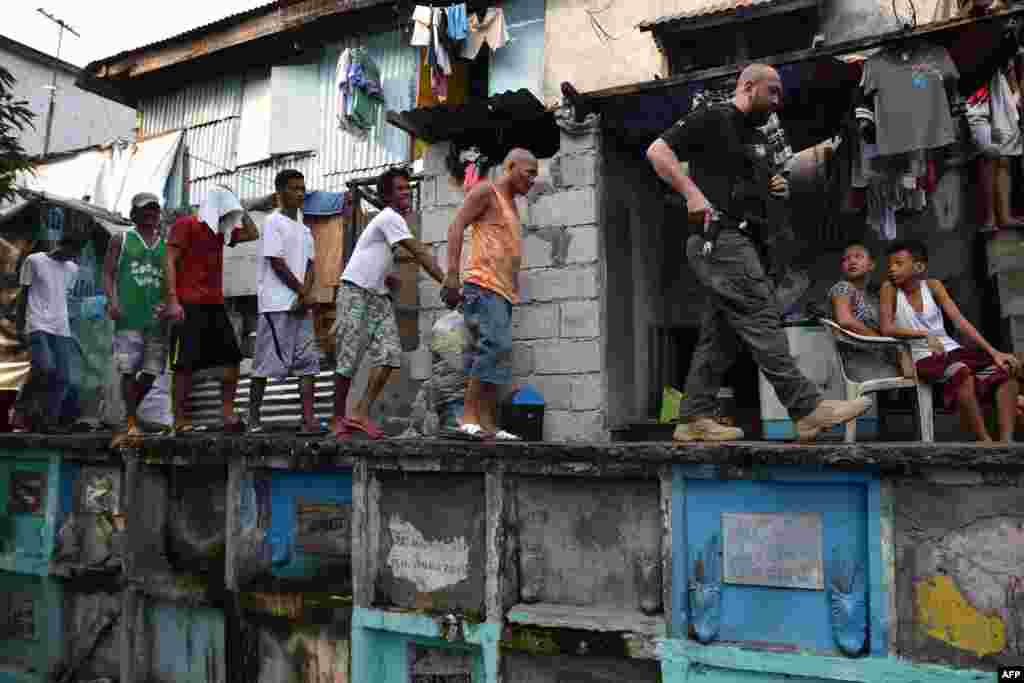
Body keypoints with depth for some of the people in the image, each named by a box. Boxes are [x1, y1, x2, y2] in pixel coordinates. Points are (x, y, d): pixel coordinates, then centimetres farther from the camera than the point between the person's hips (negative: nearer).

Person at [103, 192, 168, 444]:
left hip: (158, 316, 3)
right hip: (129, 315, -3)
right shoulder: (121, 240, 11)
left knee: (151, 371, 2)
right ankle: (132, 422, -2)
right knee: (128, 369, -8)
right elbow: (108, 274, 5)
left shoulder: (166, 243, 17)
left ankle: (130, 411, 22)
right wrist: (112, 300, -12)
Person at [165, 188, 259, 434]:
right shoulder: (186, 225, 1)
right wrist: (173, 300, -16)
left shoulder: (220, 231, 21)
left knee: (232, 358, 1)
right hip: (189, 305, -7)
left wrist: (240, 211, 19)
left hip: (215, 305, 8)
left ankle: (228, 414, 4)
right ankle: (179, 420, -1)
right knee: (186, 364, -7)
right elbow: (170, 262, -7)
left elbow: (253, 234, 31)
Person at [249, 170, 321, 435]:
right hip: (277, 304, -7)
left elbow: (309, 266, 12)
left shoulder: (305, 229, 19)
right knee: (265, 362, -3)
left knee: (308, 362, -1)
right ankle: (253, 418, 7)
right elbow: (276, 263, -10)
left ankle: (308, 420, -4)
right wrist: (301, 291, -7)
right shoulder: (274, 222, -2)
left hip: (301, 305, 7)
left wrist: (306, 295, -5)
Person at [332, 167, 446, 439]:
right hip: (355, 292, -9)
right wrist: (446, 283, -26)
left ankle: (360, 413, -5)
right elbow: (420, 252, -22)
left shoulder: (395, 219, 16)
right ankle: (339, 419, 7)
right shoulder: (390, 217, -14)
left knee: (390, 354, -7)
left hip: (378, 296, 9)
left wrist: (386, 277, 8)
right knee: (349, 358, -5)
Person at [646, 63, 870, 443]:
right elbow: (657, 151, -9)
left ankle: (694, 419, 8)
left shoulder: (758, 139, 26)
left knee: (721, 333, 5)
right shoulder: (710, 120, 0)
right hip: (720, 237, -9)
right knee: (761, 318, -13)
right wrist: (692, 193, -19)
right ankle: (807, 409, -14)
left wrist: (778, 191, 13)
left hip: (744, 242, 9)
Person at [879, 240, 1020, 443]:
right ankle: (985, 440, -25)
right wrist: (924, 334, -23)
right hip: (922, 357, -4)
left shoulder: (932, 285, 5)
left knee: (1005, 369, -17)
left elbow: (960, 321, -1)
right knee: (961, 372, -35)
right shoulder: (890, 289, -2)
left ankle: (1006, 440, -21)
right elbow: (886, 329, -12)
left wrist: (993, 351, -10)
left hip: (950, 349, 5)